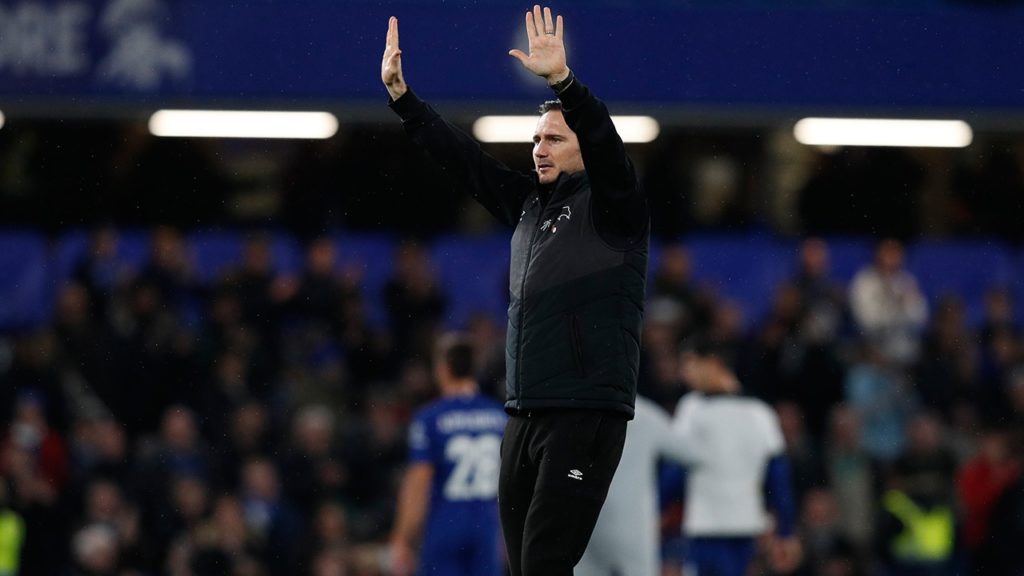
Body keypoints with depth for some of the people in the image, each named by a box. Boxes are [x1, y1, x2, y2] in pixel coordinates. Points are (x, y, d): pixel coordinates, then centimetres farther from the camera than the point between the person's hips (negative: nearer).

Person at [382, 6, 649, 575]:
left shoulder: (612, 206, -3)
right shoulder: (529, 202, 16)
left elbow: (605, 144, -21)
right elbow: (460, 156, 16)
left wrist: (562, 79, -34)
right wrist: (400, 93, 9)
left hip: (587, 415, -7)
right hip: (524, 416, 7)